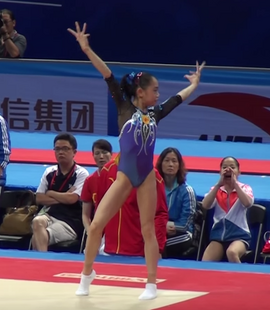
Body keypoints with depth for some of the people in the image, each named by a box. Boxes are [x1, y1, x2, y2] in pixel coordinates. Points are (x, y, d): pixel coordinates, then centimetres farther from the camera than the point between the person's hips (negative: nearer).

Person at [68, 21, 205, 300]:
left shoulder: (155, 114, 8)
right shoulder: (125, 108, -2)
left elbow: (179, 98, 26)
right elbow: (108, 77, -10)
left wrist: (194, 84, 37)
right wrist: (86, 50, -16)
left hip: (147, 176, 3)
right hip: (124, 175, -3)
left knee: (148, 229, 5)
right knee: (96, 224, -6)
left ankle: (151, 284, 12)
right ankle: (87, 273, 14)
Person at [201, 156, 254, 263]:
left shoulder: (245, 188, 2)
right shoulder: (216, 189, 9)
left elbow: (248, 203, -21)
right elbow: (205, 205, -10)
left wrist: (235, 183, -18)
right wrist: (219, 184, -14)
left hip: (239, 234, -3)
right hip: (218, 234, 3)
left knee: (231, 253, -36)